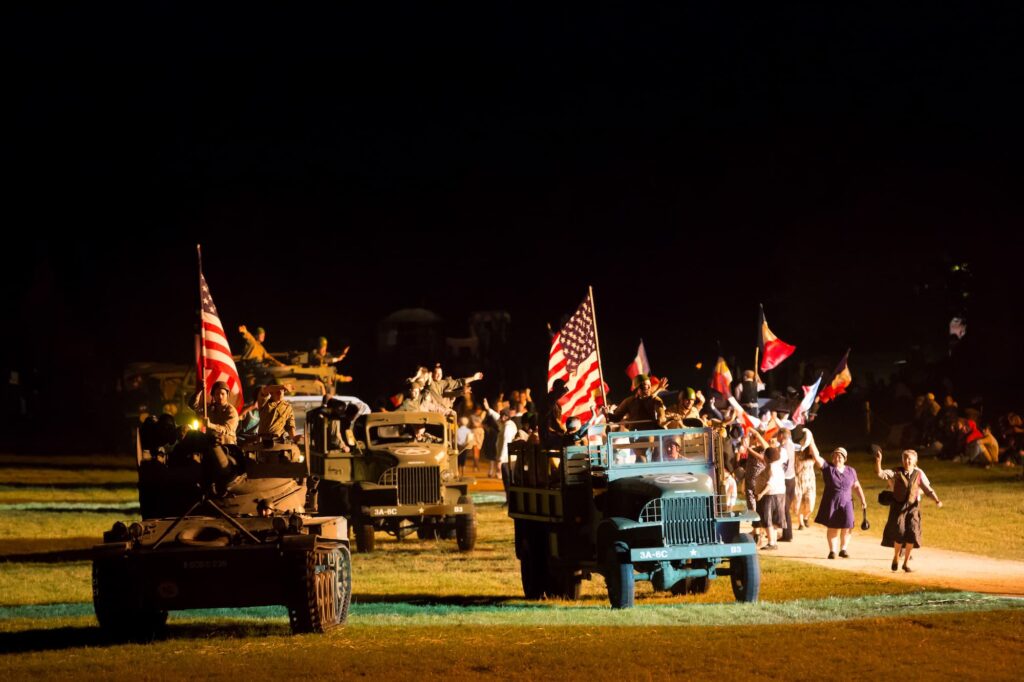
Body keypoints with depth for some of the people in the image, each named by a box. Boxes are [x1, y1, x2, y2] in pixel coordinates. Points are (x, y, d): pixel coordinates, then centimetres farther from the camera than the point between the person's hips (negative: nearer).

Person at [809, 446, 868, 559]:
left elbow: (857, 486, 15)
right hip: (831, 503, -1)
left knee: (846, 527, -6)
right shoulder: (828, 468, -2)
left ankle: (843, 549, 7)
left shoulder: (851, 471, 7)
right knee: (832, 527, 2)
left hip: (846, 503, 1)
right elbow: (816, 456, -11)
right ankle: (832, 551, 9)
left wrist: (863, 500, 9)